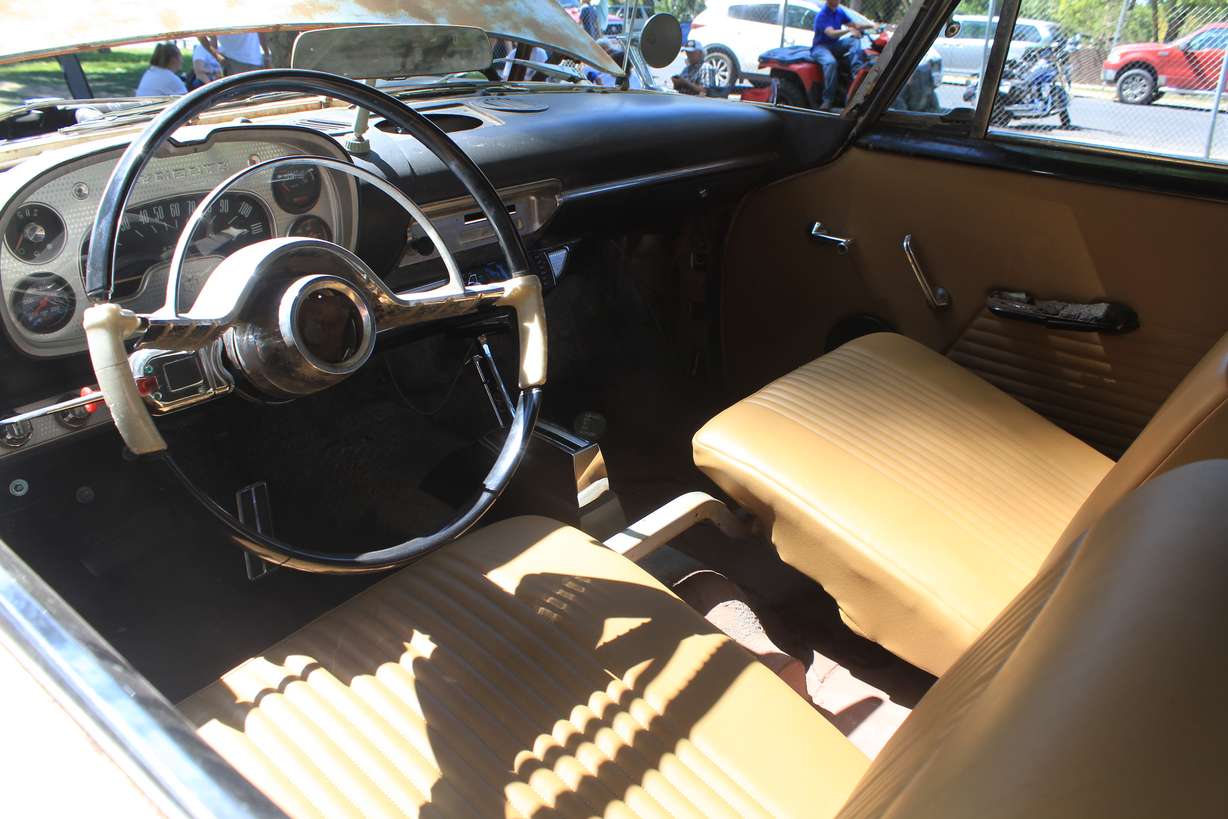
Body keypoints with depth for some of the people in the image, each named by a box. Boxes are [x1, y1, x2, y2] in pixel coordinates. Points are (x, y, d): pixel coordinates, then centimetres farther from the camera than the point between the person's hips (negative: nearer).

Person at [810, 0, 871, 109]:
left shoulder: (840, 12, 8)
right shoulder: (822, 15, -15)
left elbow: (854, 25, 15)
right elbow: (831, 33, -29)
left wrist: (871, 26, 2)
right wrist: (849, 30, -40)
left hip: (835, 45, 7)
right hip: (820, 46, -7)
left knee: (855, 40, -17)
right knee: (830, 62, -37)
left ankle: (856, 70, -34)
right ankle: (827, 99, -36)